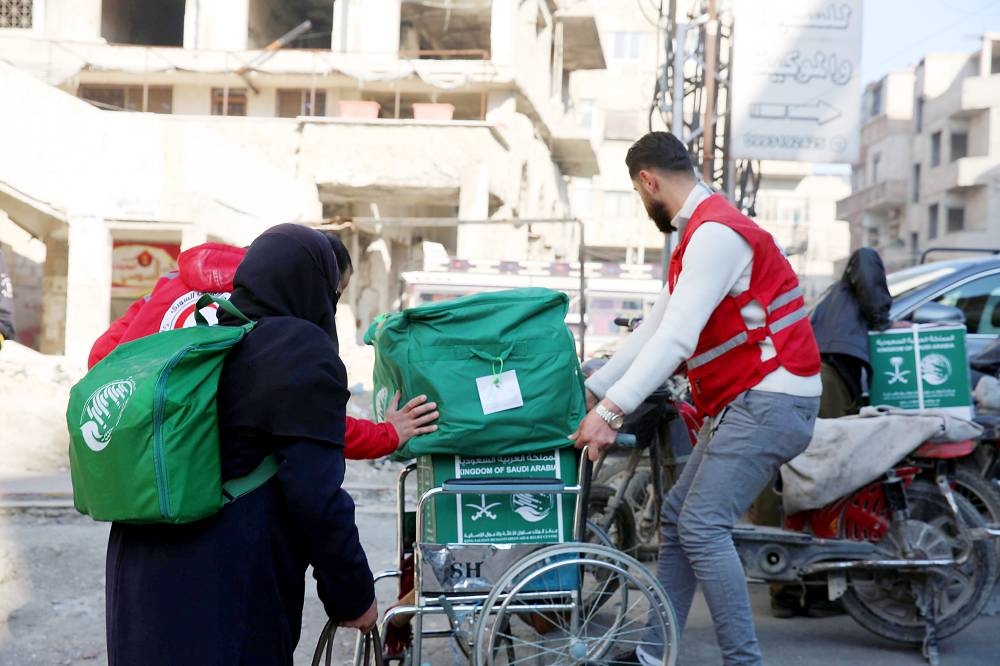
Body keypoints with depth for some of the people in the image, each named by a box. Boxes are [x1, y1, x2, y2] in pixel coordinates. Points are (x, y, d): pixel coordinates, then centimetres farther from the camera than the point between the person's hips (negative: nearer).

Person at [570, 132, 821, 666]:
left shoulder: (715, 232, -16)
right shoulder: (700, 233, 18)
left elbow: (676, 339, -24)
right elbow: (655, 328, 20)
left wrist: (610, 411, -26)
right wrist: (592, 389, 19)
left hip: (768, 402, -11)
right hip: (743, 403, 11)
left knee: (701, 527, -15)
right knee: (676, 516, 11)